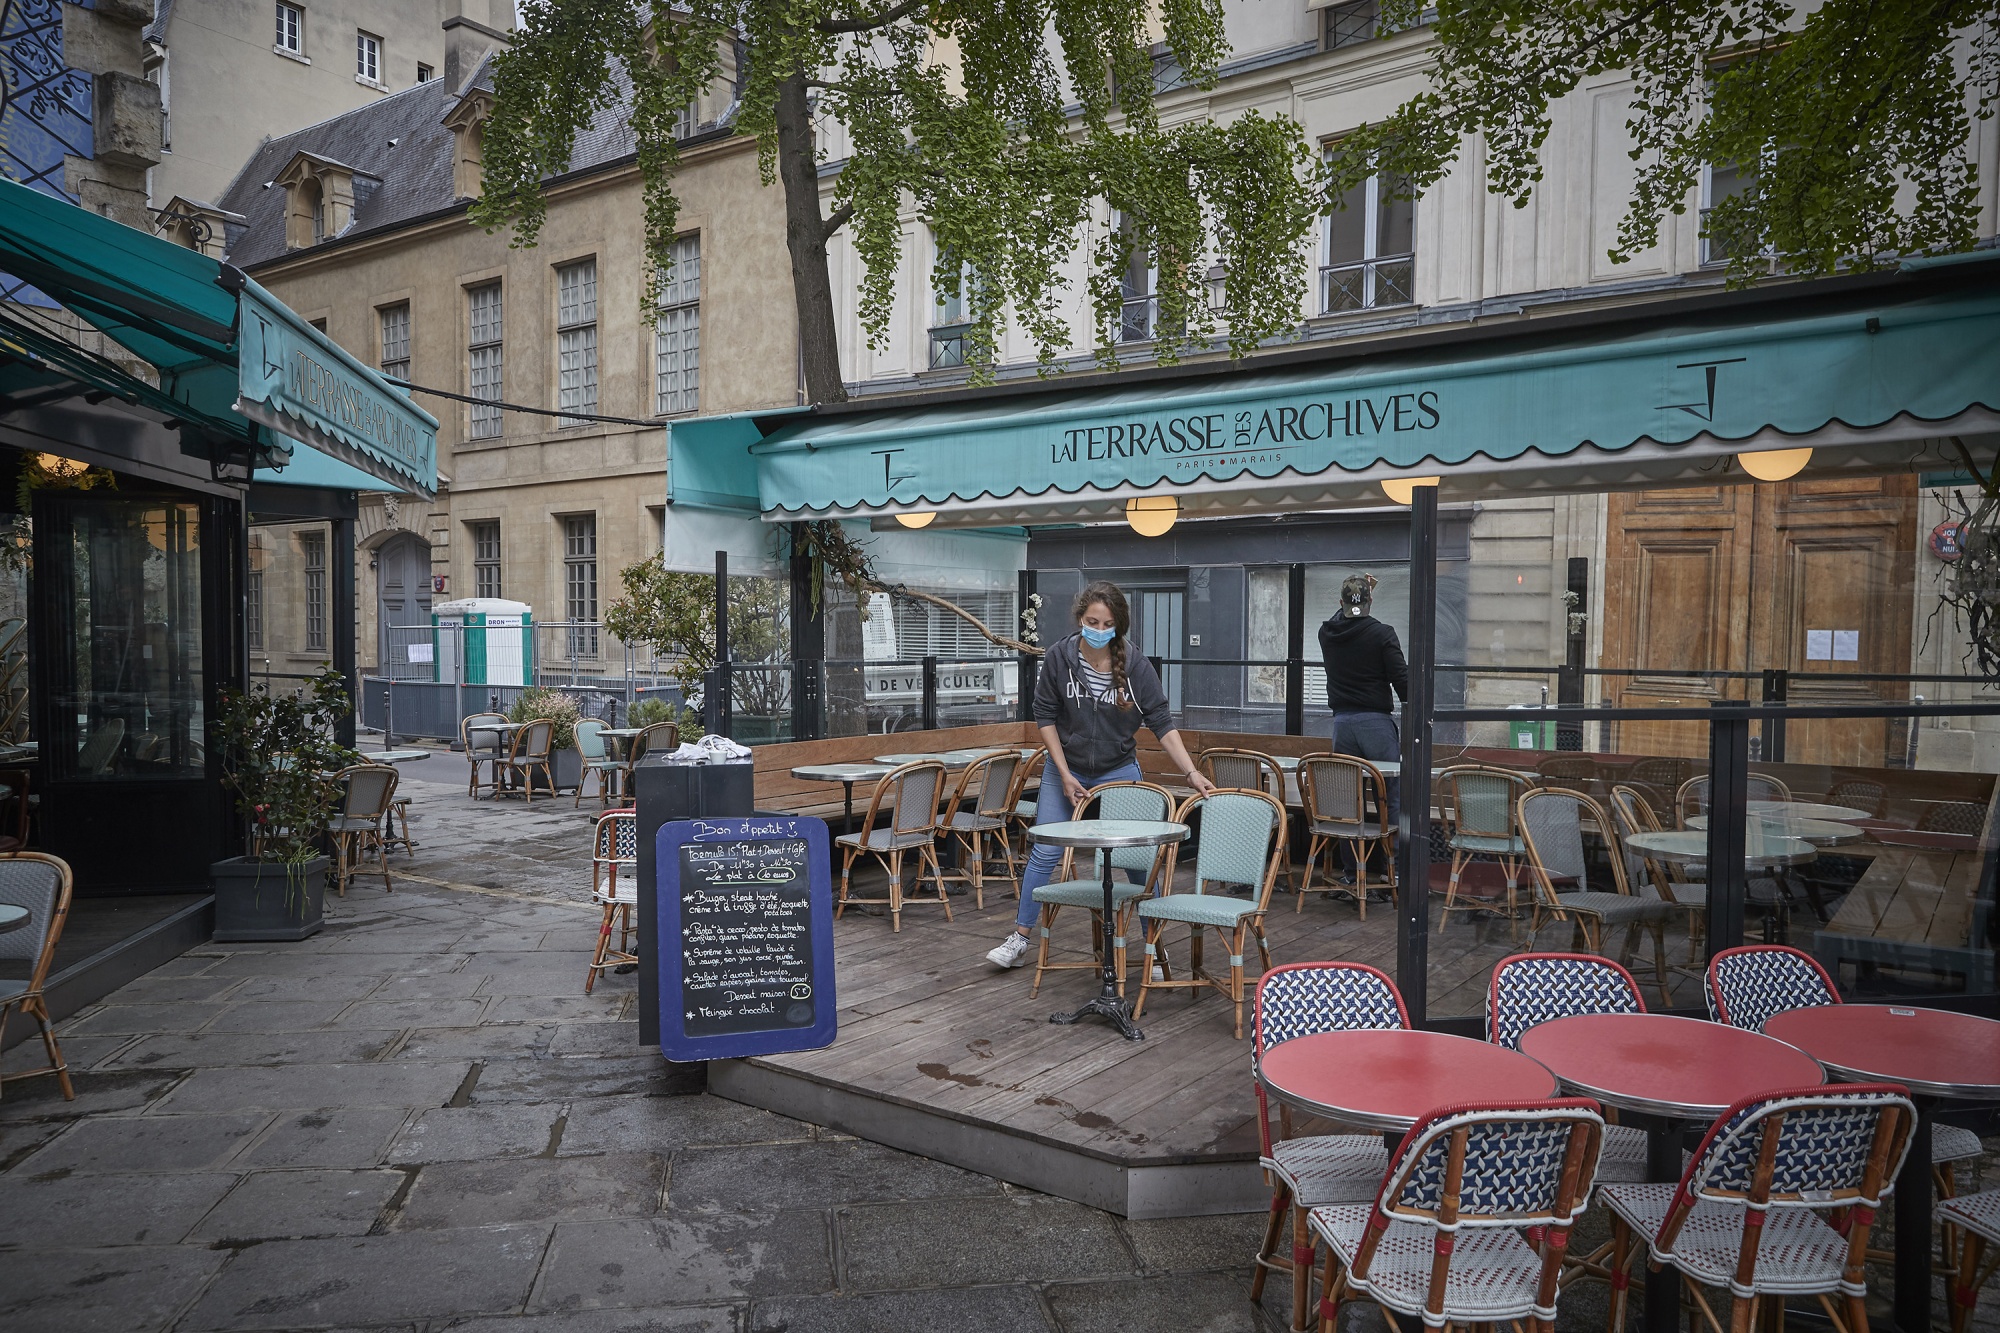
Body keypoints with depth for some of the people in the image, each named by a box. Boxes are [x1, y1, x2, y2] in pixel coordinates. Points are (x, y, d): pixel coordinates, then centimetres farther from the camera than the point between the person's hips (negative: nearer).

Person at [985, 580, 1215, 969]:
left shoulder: (1136, 664, -16)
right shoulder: (1059, 656, -13)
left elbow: (1162, 724, -13)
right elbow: (1045, 717, -5)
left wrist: (1191, 773, -21)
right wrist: (1065, 775, -9)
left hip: (1119, 771, -1)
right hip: (1065, 770, 1)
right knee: (1044, 853, 3)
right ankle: (1019, 940, 15)